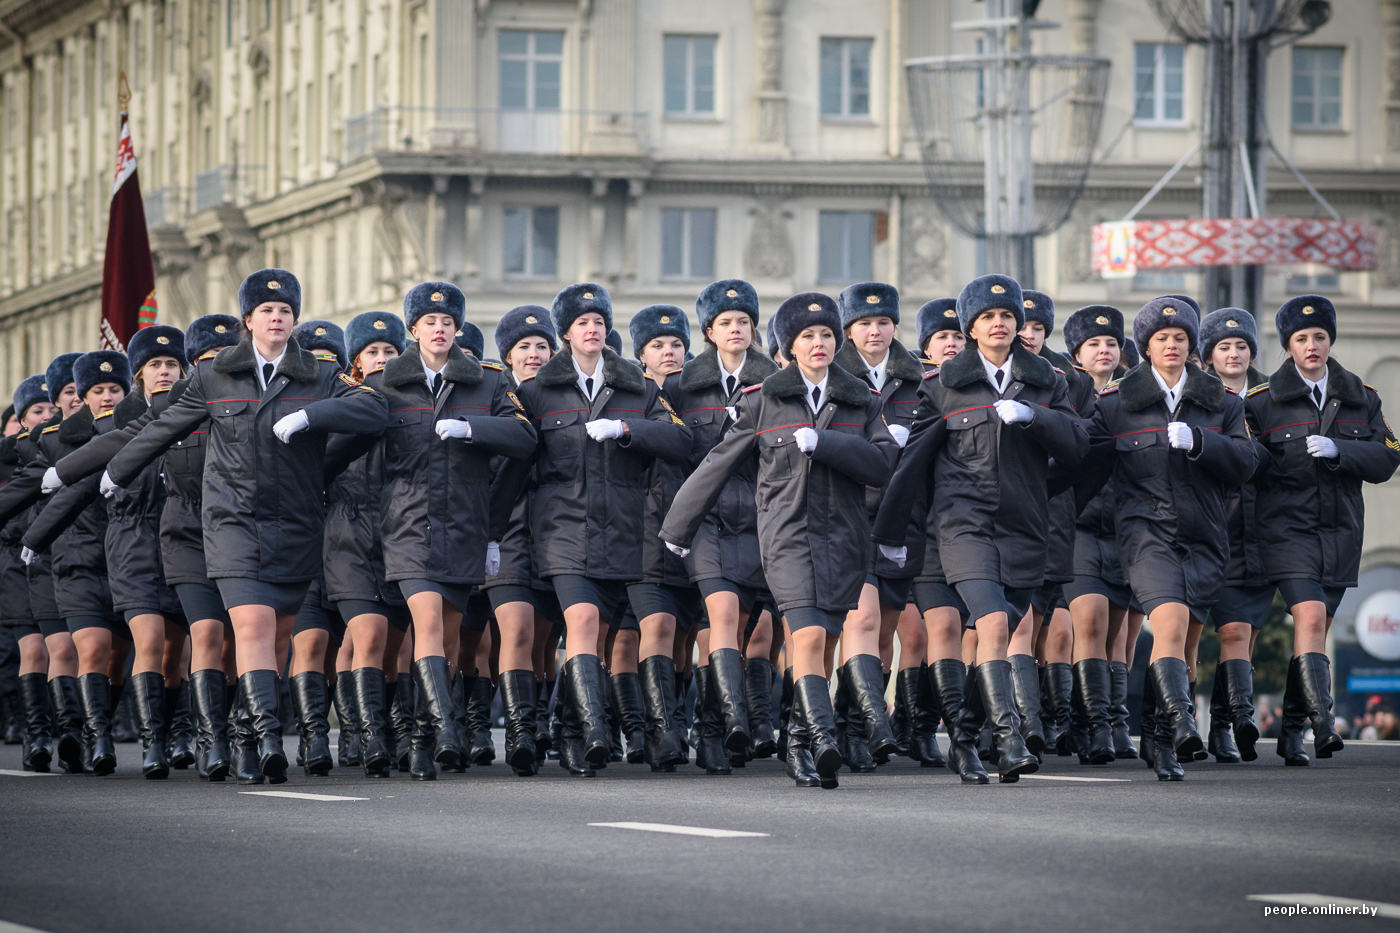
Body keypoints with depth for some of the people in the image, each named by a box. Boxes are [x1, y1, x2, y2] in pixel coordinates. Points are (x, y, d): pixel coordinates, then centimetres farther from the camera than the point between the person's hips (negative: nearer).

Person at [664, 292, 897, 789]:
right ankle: (825, 739, -30)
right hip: (787, 533, -3)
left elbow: (883, 463, -2)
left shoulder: (861, 401, 11)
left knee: (822, 646, 4)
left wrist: (822, 442, -14)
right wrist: (678, 528, 17)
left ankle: (801, 746, 16)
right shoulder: (763, 400, 6)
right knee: (809, 637, -20)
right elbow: (719, 463, 12)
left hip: (843, 536, 3)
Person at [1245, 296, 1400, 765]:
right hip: (1286, 527, -4)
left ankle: (1291, 733, 17)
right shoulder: (1262, 401, 2)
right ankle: (1323, 724, -28)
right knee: (1310, 617, -20)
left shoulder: (1361, 400, 10)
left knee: (1316, 628, 7)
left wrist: (1337, 450, -15)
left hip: (1340, 530, 4)